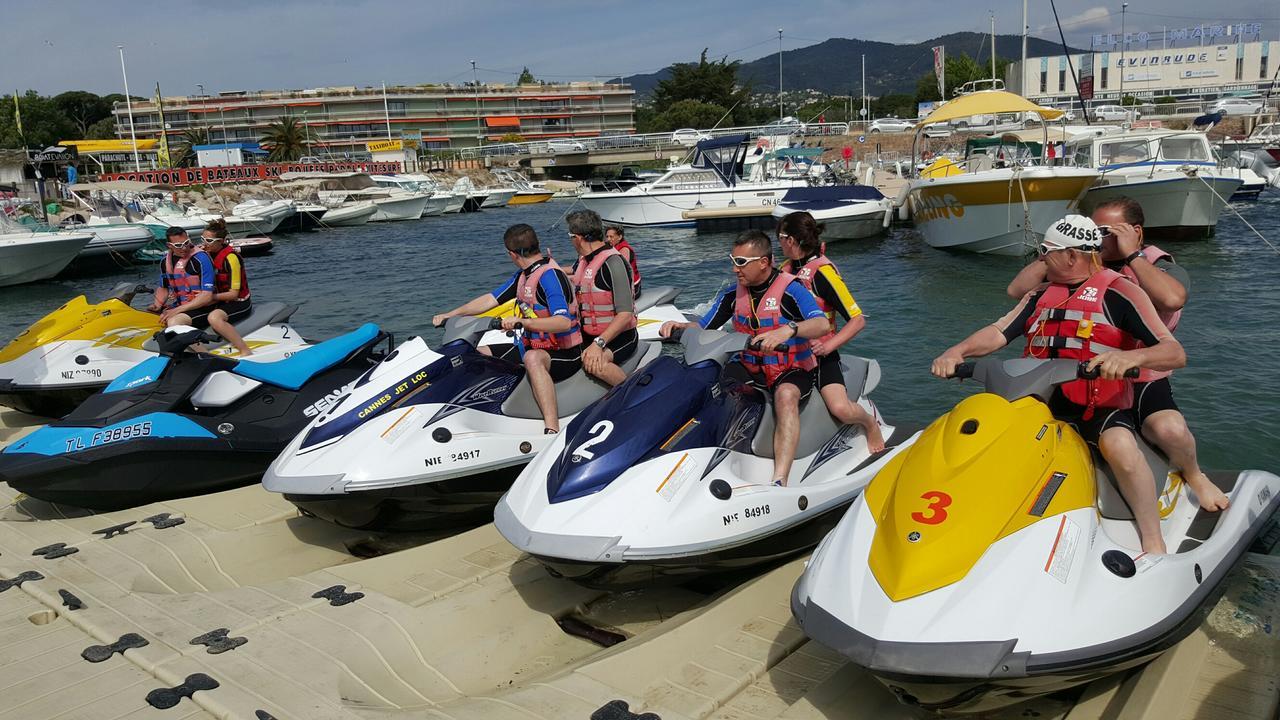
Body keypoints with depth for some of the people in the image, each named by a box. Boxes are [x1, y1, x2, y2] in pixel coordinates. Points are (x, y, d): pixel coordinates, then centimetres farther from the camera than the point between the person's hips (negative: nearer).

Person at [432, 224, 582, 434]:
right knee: (480, 351, 11)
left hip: (563, 354, -10)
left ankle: (553, 431, -49)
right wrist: (450, 314, 13)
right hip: (533, 347, 10)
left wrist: (522, 321, -43)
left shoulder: (549, 276, -21)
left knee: (533, 358, -42)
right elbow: (491, 299, 16)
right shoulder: (523, 274, 9)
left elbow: (564, 322, -34)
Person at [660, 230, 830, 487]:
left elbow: (822, 324, -30)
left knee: (786, 396, -38)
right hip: (749, 367, 6)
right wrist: (679, 326, -15)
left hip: (791, 369, -6)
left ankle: (780, 482, -47)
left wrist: (788, 330, -49)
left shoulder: (790, 289, -14)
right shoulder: (733, 294, 3)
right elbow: (702, 327, 7)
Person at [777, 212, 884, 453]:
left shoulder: (822, 272, -13)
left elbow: (858, 320, -14)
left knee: (840, 409, -26)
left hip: (818, 354, -7)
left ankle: (870, 423, 8)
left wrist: (829, 345, -27)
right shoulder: (786, 269, 9)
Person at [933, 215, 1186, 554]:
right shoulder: (1040, 295, 14)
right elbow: (999, 332, 2)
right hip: (1041, 400, 6)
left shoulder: (1118, 291, -5)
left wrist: (1131, 356, -34)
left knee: (1120, 446, -35)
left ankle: (1154, 545, -21)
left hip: (1100, 406, -6)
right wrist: (957, 351, -18)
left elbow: (1175, 354, -12)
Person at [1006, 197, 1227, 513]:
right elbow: (1018, 288, 2)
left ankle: (1193, 475, 4)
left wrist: (1131, 254, -19)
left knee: (1171, 430, -32)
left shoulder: (1162, 267, -3)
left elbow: (1173, 298, -30)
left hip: (1141, 382, -3)